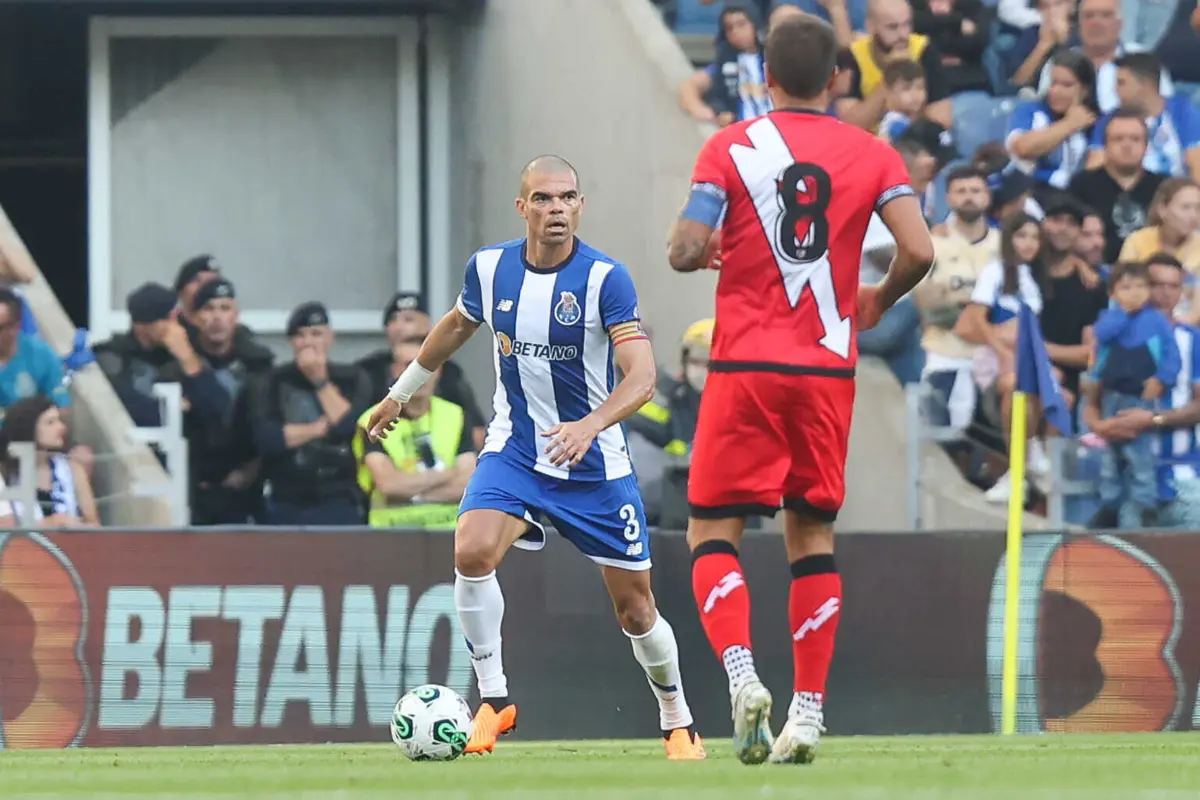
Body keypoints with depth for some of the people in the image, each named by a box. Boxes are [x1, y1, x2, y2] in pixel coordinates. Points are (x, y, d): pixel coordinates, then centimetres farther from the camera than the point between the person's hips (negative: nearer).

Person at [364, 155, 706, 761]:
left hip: (595, 462, -2)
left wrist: (589, 426, -43)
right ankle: (493, 700, -13)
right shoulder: (489, 268, -5)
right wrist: (401, 392, 28)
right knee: (472, 552, -27)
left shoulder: (605, 278, -17)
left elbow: (641, 376, -26)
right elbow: (457, 326, 18)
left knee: (635, 610, 5)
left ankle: (677, 722, 30)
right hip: (514, 451, 2)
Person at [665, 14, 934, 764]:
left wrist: (707, 249, 13)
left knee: (713, 532, 3)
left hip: (746, 366, -2)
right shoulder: (873, 155, 4)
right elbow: (919, 252, -7)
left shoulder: (731, 148, -2)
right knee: (813, 535, 12)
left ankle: (742, 677, -21)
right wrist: (878, 300, 12)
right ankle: (808, 711, 5)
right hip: (828, 369, 2)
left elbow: (686, 251, -10)